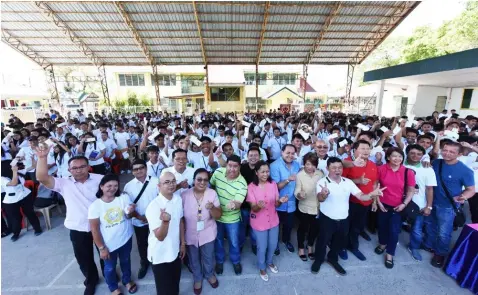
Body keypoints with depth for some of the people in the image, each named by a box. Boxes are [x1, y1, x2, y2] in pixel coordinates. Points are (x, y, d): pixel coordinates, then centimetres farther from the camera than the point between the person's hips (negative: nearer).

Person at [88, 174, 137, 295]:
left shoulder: (124, 198, -15)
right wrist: (102, 248, -9)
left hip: (126, 239, 1)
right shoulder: (95, 206, -17)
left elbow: (129, 217, -14)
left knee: (125, 261, 24)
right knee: (110, 267, 21)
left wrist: (130, 212, -39)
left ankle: (127, 280, 51)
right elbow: (94, 229, -11)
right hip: (109, 244, -1)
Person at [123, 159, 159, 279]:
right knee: (142, 244, 21)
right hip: (139, 222, 1)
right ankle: (144, 264, 48)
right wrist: (139, 217, -14)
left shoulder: (155, 181, -14)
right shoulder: (128, 186, -8)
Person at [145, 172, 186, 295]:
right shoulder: (154, 206, -27)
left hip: (175, 251, 5)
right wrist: (165, 220, -46)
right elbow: (160, 236, -27)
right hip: (160, 255, -5)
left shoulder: (178, 198, -8)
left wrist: (183, 243, 8)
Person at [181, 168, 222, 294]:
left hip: (207, 234, 0)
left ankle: (210, 275, 56)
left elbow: (218, 216, -14)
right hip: (190, 235, 0)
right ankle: (197, 279, 55)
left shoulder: (212, 193, -16)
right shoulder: (185, 195, -17)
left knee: (208, 257, 25)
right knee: (194, 259, 24)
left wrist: (212, 208, -34)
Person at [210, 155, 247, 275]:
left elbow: (238, 203, -31)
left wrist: (234, 205, -54)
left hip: (232, 218, -2)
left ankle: (236, 261, 49)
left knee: (234, 242, 20)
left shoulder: (242, 184, -26)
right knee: (218, 240, 24)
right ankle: (219, 260, 51)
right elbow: (210, 185, 2)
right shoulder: (218, 172, -17)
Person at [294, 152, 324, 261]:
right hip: (304, 208, -3)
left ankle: (310, 247, 47)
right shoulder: (300, 175, -16)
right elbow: (296, 191, -17)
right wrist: (299, 194, -38)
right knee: (302, 228, 16)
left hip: (318, 208, 3)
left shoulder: (320, 173, -8)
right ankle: (301, 248, 40)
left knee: (315, 228, 21)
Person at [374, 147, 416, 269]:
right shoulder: (381, 169, -12)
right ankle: (382, 244, 46)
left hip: (398, 206, -1)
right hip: (383, 204, 1)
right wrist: (376, 201, -5)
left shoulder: (408, 172, -12)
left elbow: (411, 190, -3)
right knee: (382, 225, 18)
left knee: (394, 230, 3)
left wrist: (404, 204, -11)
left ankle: (389, 254, 24)